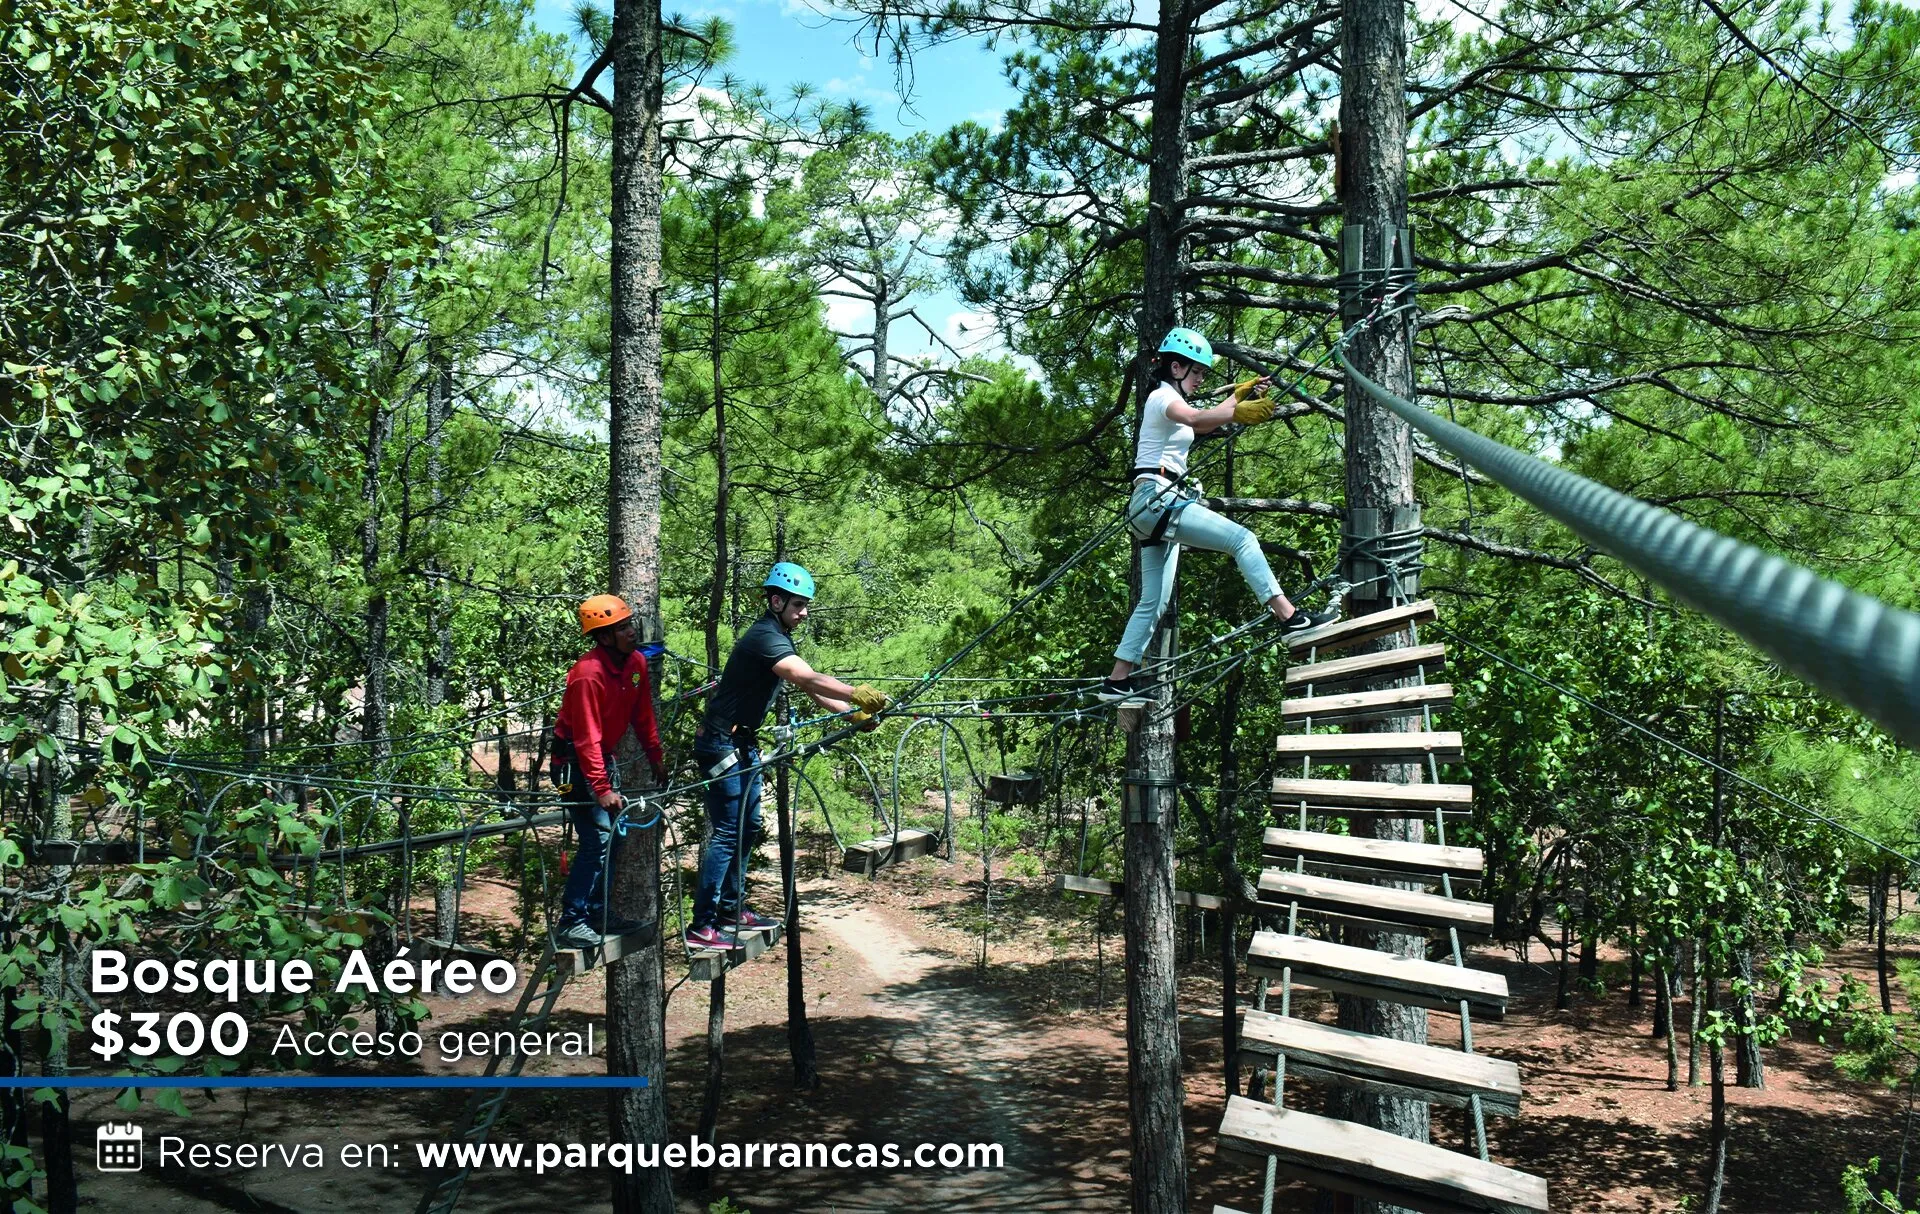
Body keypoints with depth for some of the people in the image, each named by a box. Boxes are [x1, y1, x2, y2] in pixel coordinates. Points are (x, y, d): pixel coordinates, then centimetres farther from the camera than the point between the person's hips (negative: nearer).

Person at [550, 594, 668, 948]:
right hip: (574, 760, -9)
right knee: (597, 838, -15)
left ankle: (597, 914, 23)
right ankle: (571, 924, -10)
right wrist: (601, 788, -29)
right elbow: (587, 737, -28)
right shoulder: (588, 674, -27)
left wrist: (656, 757, 13)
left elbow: (643, 716, 10)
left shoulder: (637, 662, -2)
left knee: (614, 836, 12)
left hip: (604, 757, 9)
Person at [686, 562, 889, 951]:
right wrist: (857, 694, -42)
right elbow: (808, 679, -35)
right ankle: (701, 927, -10)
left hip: (743, 744, 11)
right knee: (726, 832, -12)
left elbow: (809, 687, 9)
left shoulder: (779, 638, 12)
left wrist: (853, 712, -2)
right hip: (722, 744, -11)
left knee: (748, 828, 15)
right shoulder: (765, 637, -21)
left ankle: (730, 908, 26)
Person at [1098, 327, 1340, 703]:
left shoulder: (1169, 401, 24)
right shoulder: (1162, 396, -6)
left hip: (1157, 505, 11)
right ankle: (1289, 616, -25)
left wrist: (1241, 395, 27)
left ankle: (1117, 680, 8)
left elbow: (1202, 425, 33)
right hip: (1157, 497, -11)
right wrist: (1238, 412, -41)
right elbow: (1197, 419, -27)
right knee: (1242, 538, -18)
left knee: (1154, 602, 9)